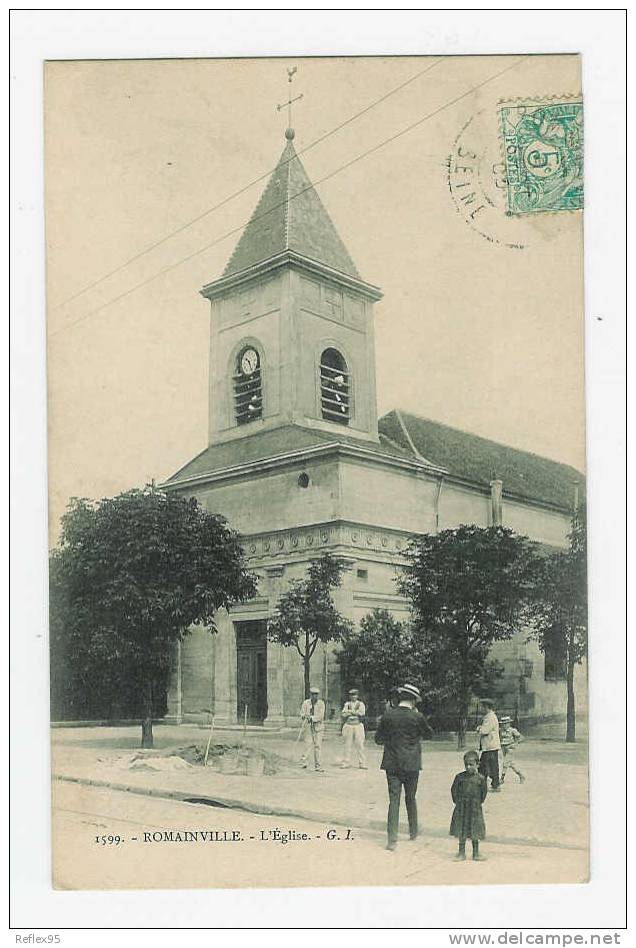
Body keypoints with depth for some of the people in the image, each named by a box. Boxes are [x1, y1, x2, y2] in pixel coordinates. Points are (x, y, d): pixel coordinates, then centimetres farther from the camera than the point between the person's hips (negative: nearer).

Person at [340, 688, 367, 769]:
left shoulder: (361, 704, 8)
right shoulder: (347, 704, 13)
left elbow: (362, 713, -9)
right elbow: (343, 714, -1)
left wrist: (351, 711, -9)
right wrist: (356, 712, -11)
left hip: (358, 726, -2)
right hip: (348, 725, 2)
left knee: (360, 745, -4)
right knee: (347, 745, 3)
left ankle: (362, 763, -1)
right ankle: (346, 762, 9)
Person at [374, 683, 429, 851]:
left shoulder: (387, 715, -5)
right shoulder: (417, 717, -11)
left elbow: (378, 739, 0)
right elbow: (423, 733, 9)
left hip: (392, 763, 1)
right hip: (411, 764, -1)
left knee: (394, 799, 2)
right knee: (410, 798, 17)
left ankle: (392, 839, -4)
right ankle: (413, 832, 31)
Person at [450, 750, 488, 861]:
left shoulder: (481, 778, -6)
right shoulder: (459, 777, -4)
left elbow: (484, 792, 4)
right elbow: (454, 790, 5)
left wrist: (479, 803, 2)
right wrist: (457, 801, 2)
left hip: (475, 808, -1)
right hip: (461, 808, 1)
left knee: (475, 832, 7)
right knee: (461, 832, 7)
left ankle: (476, 853, 19)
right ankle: (461, 852, 17)